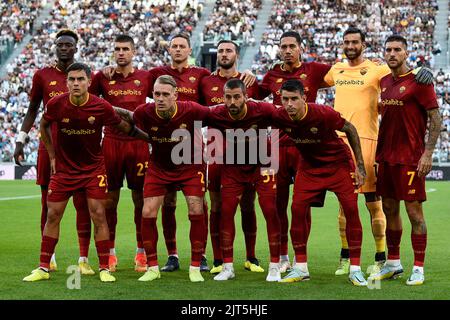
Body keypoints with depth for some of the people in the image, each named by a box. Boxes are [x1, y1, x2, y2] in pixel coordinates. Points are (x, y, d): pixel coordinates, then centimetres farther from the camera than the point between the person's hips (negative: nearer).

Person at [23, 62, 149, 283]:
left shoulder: (101, 107, -16)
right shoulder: (56, 105, -13)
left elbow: (124, 128, 0)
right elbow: (44, 127, 8)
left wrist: (152, 139, 3)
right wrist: (52, 156, 7)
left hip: (93, 168, -1)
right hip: (63, 168, 1)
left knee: (98, 215, -7)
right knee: (53, 215, 3)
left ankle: (104, 269, 2)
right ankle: (43, 268, 12)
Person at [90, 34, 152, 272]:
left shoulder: (145, 78, 7)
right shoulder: (102, 77, 6)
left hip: (139, 143, 0)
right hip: (111, 143, 0)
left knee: (141, 199, 3)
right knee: (110, 200, 4)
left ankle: (141, 252, 12)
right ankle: (110, 252, 12)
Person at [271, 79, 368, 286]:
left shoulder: (324, 114, -29)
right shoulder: (279, 117, -20)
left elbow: (350, 130, -13)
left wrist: (360, 166, -12)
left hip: (339, 162, -3)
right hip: (309, 166, 3)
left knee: (351, 209, -11)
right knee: (298, 208, -8)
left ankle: (355, 269, -3)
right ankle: (301, 268, 4)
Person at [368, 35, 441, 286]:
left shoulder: (418, 81, -8)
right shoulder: (385, 81, 12)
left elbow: (436, 119, -10)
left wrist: (428, 153, -16)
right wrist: (378, 152, 15)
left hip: (410, 157, -7)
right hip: (386, 157, 7)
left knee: (414, 211, -3)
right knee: (389, 209, 11)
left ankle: (418, 268, 4)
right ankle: (393, 264, 22)